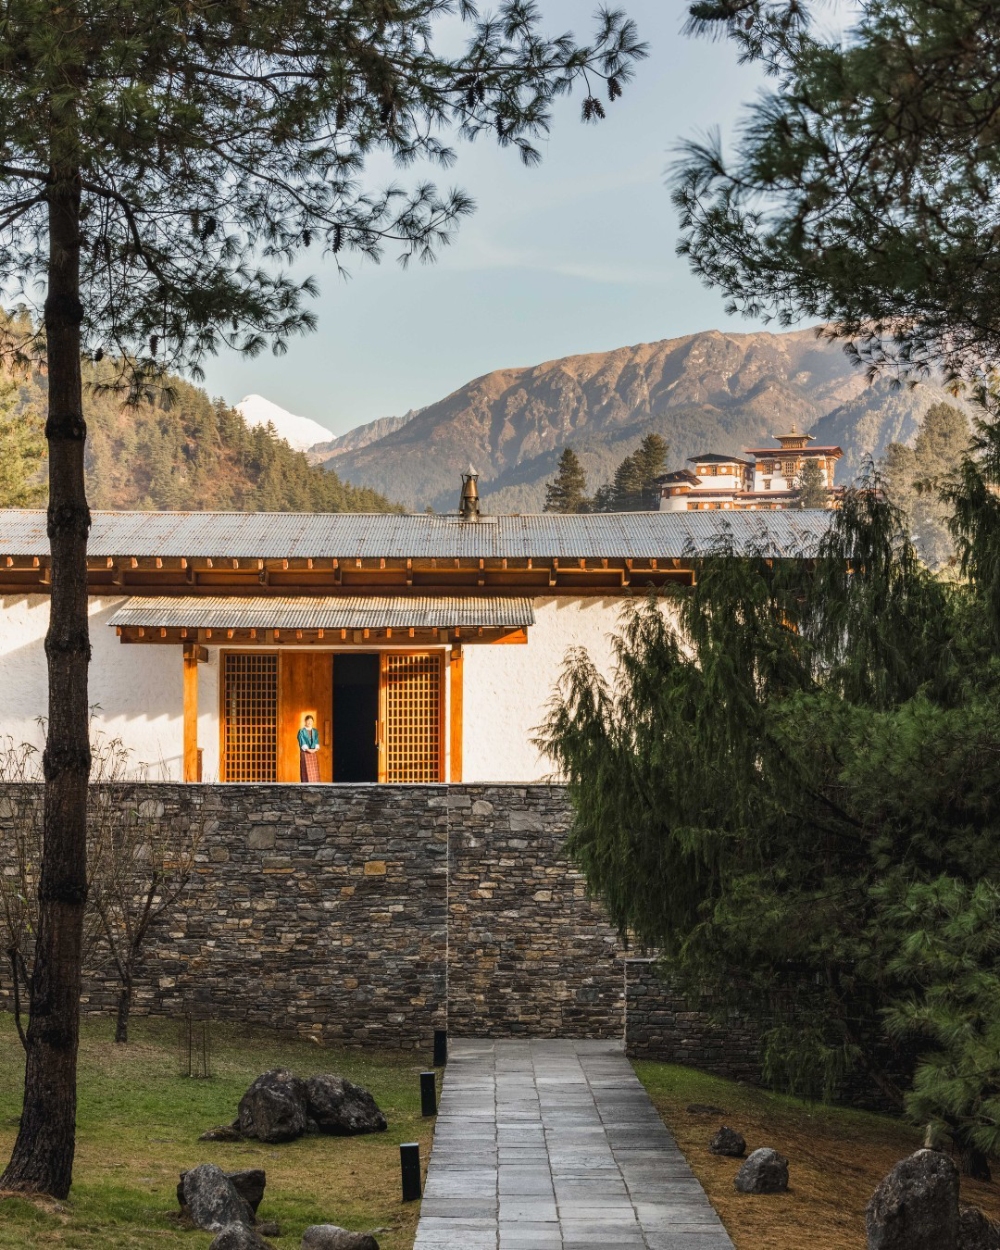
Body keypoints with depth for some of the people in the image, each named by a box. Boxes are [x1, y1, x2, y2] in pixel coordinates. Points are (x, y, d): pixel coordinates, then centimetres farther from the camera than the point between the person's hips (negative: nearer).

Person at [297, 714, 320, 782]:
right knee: (306, 771, -7)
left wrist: (315, 749, -15)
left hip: (314, 753, 4)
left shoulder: (315, 731, 12)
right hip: (305, 753, -4)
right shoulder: (301, 731, -1)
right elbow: (302, 742, -9)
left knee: (315, 771, 0)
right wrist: (308, 749, -21)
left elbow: (317, 741, 4)